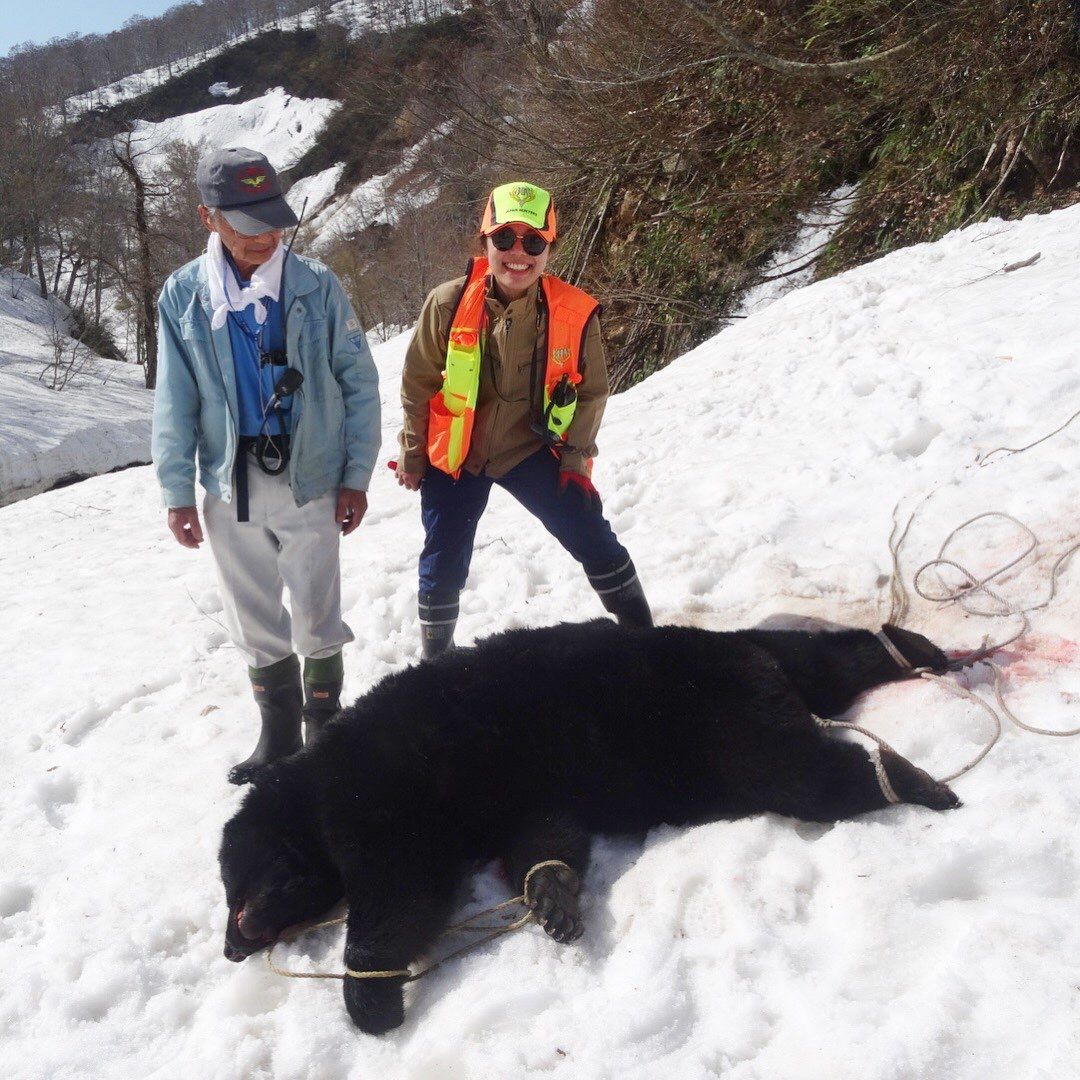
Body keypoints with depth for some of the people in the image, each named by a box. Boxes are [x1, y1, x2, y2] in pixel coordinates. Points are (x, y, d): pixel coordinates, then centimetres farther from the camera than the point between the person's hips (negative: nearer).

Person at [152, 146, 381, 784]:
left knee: (317, 618, 6)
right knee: (255, 623, 12)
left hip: (310, 483, -2)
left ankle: (325, 723, 27)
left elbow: (360, 384, -1)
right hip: (229, 489, 3)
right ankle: (280, 734, 29)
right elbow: (174, 401, 4)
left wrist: (356, 477, -3)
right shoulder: (184, 296, 1)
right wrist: (178, 492, 1)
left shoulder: (316, 286, -5)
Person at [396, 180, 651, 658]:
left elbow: (591, 391, -1)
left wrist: (575, 458, -3)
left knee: (594, 542, 0)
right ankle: (435, 658, 34)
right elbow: (417, 384, -4)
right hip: (454, 455, 0)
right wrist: (412, 456, 2)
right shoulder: (449, 303, -17)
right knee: (443, 566, 9)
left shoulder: (575, 312, -15)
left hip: (531, 449, 0)